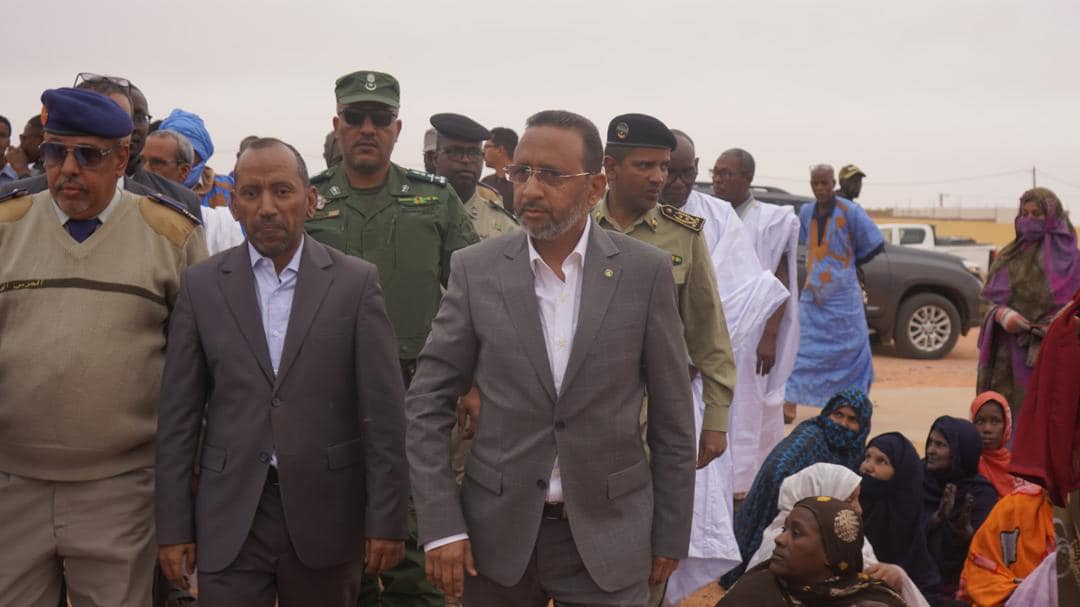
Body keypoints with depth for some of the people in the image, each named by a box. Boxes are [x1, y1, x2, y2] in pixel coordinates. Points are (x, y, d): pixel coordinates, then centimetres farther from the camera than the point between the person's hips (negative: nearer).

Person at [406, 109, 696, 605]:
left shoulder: (646, 271, -5)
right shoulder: (476, 269, -4)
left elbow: (671, 415, 0)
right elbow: (428, 402, -1)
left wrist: (671, 535, 2)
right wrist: (440, 525, -7)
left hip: (608, 533, -1)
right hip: (497, 530, 1)